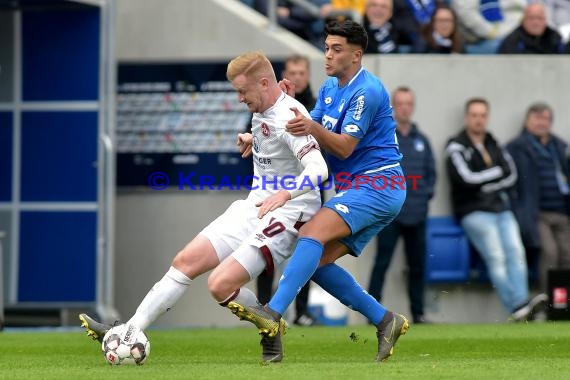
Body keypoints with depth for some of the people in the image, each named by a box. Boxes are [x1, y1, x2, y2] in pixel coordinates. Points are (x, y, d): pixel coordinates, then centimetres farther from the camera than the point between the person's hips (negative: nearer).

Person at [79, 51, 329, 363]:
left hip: (286, 214, -9)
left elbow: (318, 169, -31)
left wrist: (285, 194, -42)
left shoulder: (289, 118, -20)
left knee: (221, 284, -20)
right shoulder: (262, 112, 9)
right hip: (252, 207, 9)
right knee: (186, 261, 0)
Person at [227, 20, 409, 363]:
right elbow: (311, 133, 16)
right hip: (356, 188, 10)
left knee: (312, 234, -27)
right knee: (317, 261, -1)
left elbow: (344, 147, -17)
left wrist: (313, 127, -33)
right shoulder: (330, 88, 15)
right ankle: (386, 322, 5)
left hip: (377, 184, -10)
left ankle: (273, 315, -40)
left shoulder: (367, 91, -13)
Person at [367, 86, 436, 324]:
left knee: (418, 265, 7)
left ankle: (418, 313, 13)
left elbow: (431, 172, 19)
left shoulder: (421, 140, 14)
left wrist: (426, 193, 4)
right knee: (382, 262, -8)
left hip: (417, 213, 4)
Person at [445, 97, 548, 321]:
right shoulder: (456, 147, 2)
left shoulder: (494, 145, 21)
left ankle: (522, 305, -28)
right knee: (496, 257, -21)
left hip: (502, 209, 5)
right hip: (474, 212, -5)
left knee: (516, 252, -17)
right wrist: (497, 172, 0)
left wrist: (484, 184, -5)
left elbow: (511, 175, 11)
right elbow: (466, 179, -12)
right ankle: (517, 307, -30)